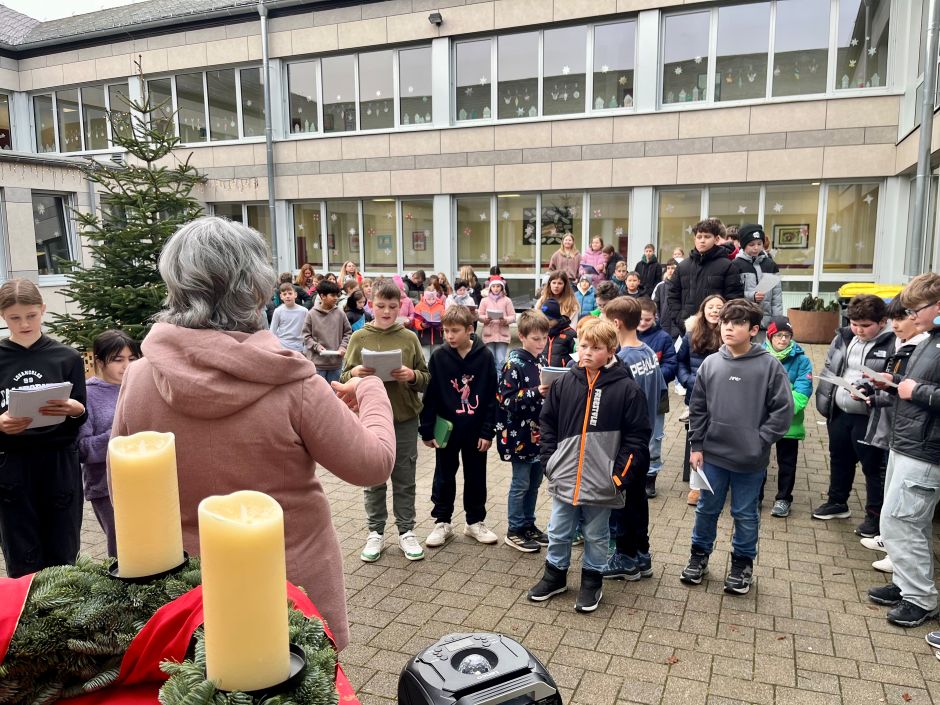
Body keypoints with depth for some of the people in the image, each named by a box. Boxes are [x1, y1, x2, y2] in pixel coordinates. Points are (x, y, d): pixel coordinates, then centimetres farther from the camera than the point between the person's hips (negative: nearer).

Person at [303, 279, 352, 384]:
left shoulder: (340, 314, 1)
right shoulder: (311, 314, -6)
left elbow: (348, 332, 8)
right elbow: (306, 336, -1)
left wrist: (343, 346, -5)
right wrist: (317, 346, -14)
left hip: (336, 362, 3)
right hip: (318, 361, -2)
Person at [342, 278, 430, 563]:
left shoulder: (409, 338, 2)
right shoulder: (358, 338, 2)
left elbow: (426, 379, 4)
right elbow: (344, 379, 3)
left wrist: (412, 376, -17)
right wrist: (354, 373, -18)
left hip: (405, 419, 0)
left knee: (404, 480, 10)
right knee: (373, 480, 10)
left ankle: (406, 531, 23)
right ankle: (375, 533, 24)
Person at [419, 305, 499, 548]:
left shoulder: (485, 356, -8)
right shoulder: (439, 356, -7)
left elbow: (491, 397, -5)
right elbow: (430, 396, -4)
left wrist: (488, 431, -7)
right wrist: (427, 430, -6)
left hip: (475, 430, 0)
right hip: (446, 429, 0)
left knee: (476, 477, 13)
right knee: (444, 477, 12)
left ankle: (475, 522, 29)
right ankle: (442, 522, 26)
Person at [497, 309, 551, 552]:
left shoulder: (542, 360, 7)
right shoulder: (514, 364, -14)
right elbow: (506, 400, -19)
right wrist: (536, 393, -26)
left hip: (539, 432, 7)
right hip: (519, 433, -7)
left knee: (534, 482, 16)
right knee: (521, 483, 3)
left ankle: (528, 524, 31)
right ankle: (514, 531, 17)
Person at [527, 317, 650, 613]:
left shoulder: (626, 388, -10)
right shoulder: (564, 383, -1)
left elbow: (637, 437, -8)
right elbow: (547, 424, 7)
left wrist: (621, 475, -10)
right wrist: (549, 461, 1)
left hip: (601, 482, -3)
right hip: (564, 477, 3)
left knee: (595, 536, 15)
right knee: (558, 533, 17)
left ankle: (592, 580, 35)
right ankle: (555, 574, 37)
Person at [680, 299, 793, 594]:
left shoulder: (769, 365, -9)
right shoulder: (710, 364, -1)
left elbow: (783, 409, -7)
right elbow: (698, 408, 4)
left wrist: (760, 441, -10)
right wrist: (696, 446, 2)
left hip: (751, 460, -2)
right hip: (713, 455, 3)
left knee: (746, 514, 13)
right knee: (707, 509, 16)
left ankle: (743, 562, 33)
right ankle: (699, 554, 35)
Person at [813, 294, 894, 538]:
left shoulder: (893, 343, -17)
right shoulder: (843, 337, 4)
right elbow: (829, 369, 13)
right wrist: (825, 402, 9)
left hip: (870, 417, -7)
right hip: (839, 412, 7)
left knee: (873, 466, 6)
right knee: (839, 459, 21)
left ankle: (875, 515, 23)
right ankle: (837, 502, 40)